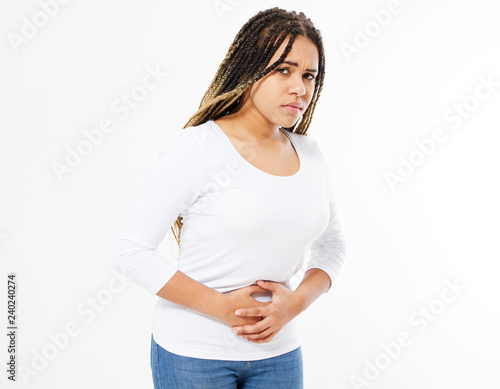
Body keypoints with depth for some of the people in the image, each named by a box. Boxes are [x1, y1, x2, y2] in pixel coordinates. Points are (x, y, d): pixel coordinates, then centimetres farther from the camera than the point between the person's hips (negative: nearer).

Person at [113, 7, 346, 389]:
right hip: (194, 355, -4)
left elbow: (333, 245, 11)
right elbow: (131, 251, -15)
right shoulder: (196, 147, -14)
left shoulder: (310, 154, 1)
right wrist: (221, 306, -18)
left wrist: (297, 301, -7)